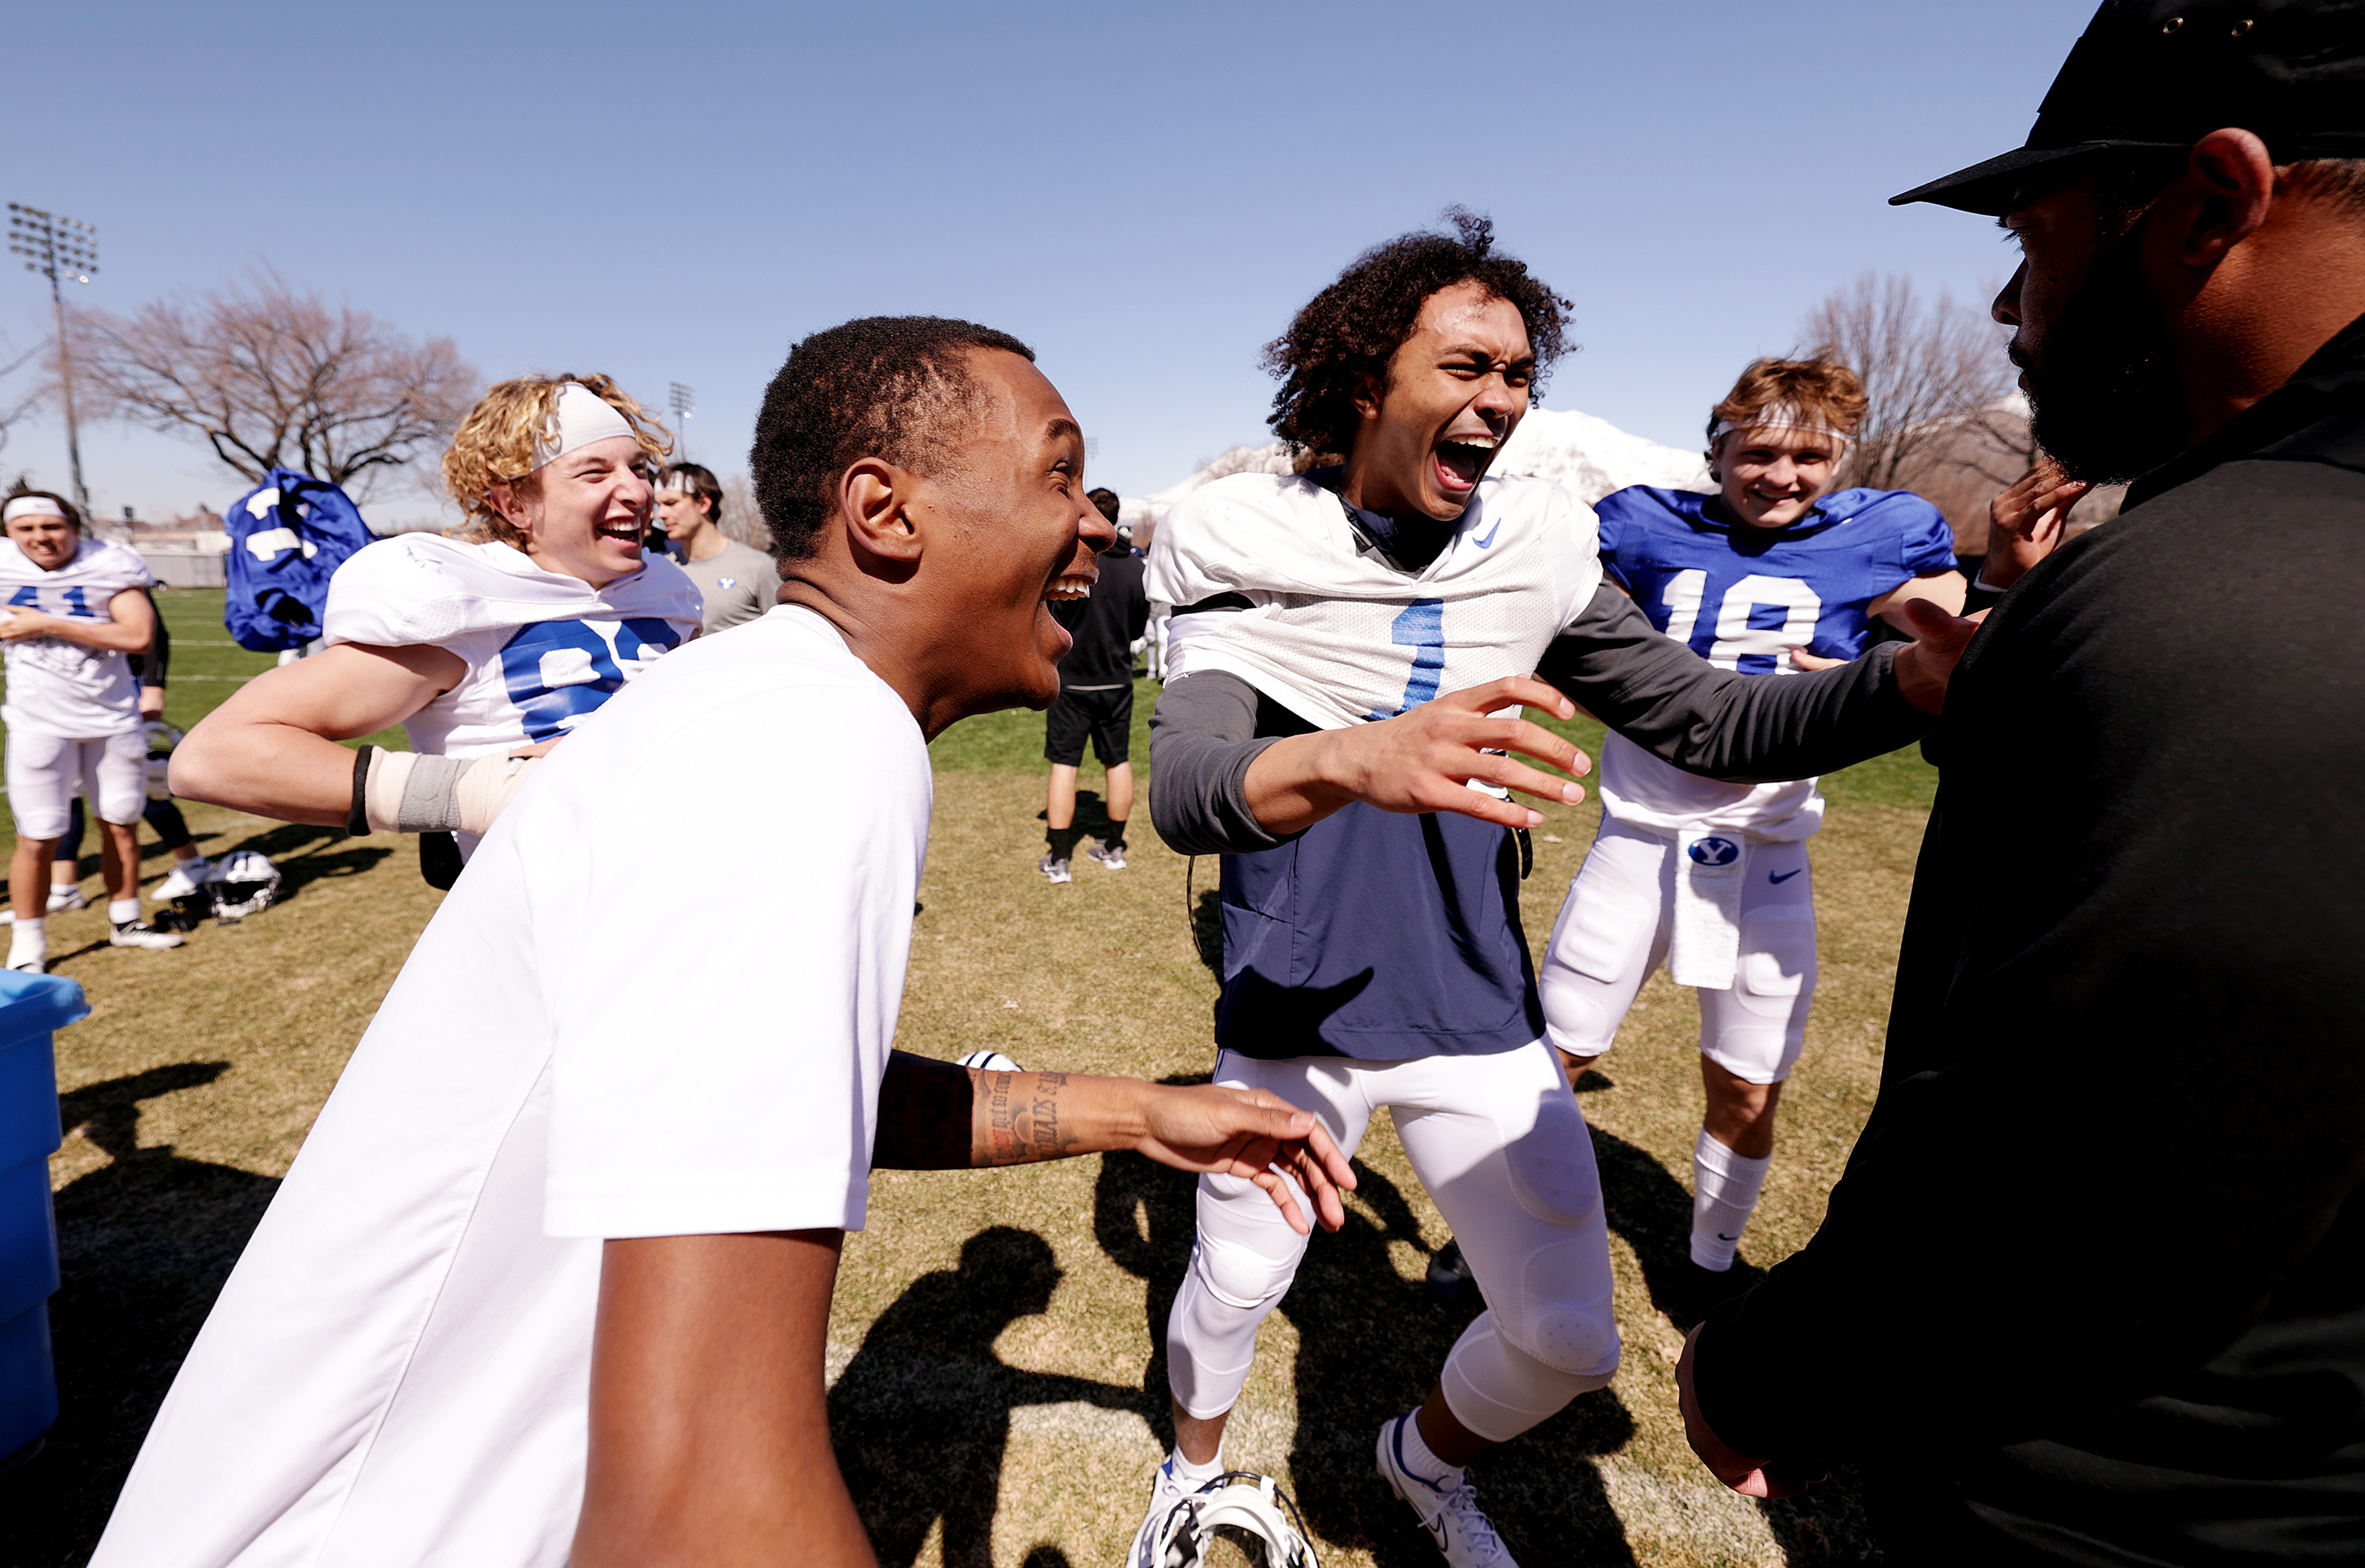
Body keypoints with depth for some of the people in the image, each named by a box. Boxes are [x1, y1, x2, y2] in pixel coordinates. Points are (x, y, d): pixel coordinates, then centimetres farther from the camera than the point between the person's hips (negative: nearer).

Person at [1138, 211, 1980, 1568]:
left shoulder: (1538, 554, -3)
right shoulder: (1249, 556, -14)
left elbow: (1708, 723, -2)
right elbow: (1184, 790, -28)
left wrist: (1919, 680, -19)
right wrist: (1350, 760, -49)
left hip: (1481, 1023, 3)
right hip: (1292, 1022, -2)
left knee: (1567, 1342, 12)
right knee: (1233, 1292, 16)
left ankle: (1426, 1456, 48)